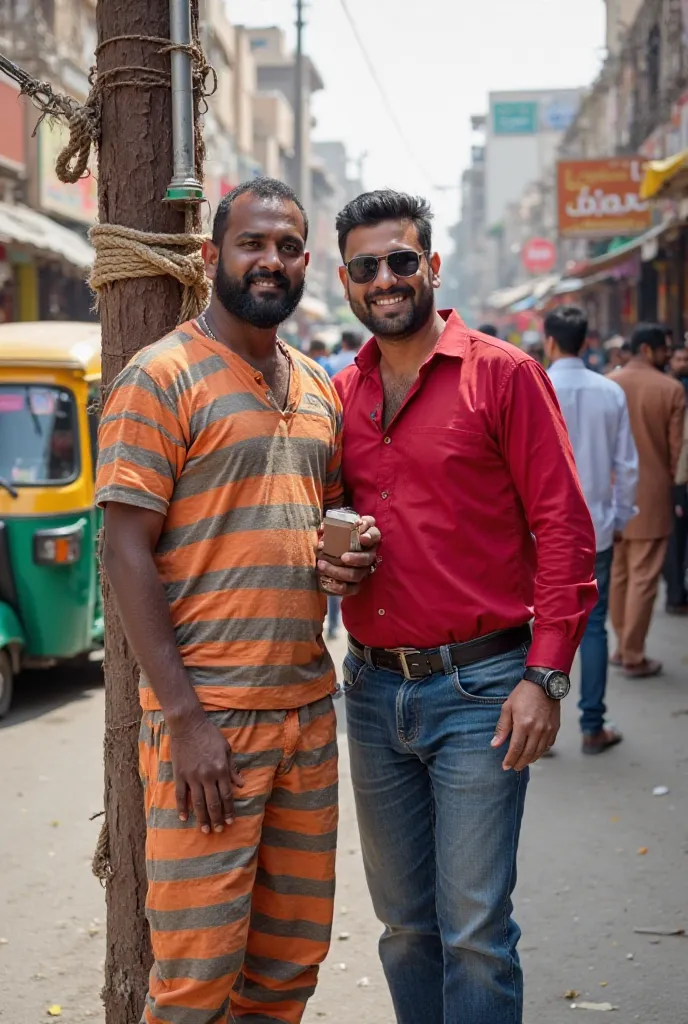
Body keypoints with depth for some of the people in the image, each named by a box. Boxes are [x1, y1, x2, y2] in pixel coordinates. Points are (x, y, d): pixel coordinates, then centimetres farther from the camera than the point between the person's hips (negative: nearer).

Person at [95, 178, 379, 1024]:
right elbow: (126, 551, -11)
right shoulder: (162, 375, -6)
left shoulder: (317, 387, 15)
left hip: (309, 708, 7)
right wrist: (183, 717, -17)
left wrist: (354, 550, 1)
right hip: (207, 716, -7)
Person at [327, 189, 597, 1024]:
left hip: (479, 687, -5)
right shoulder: (340, 394, 10)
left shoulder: (502, 374, -4)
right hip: (372, 687, 5)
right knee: (404, 925, 13)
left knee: (474, 929, -3)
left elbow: (563, 529, -7)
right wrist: (330, 555, -4)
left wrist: (545, 674, -14)